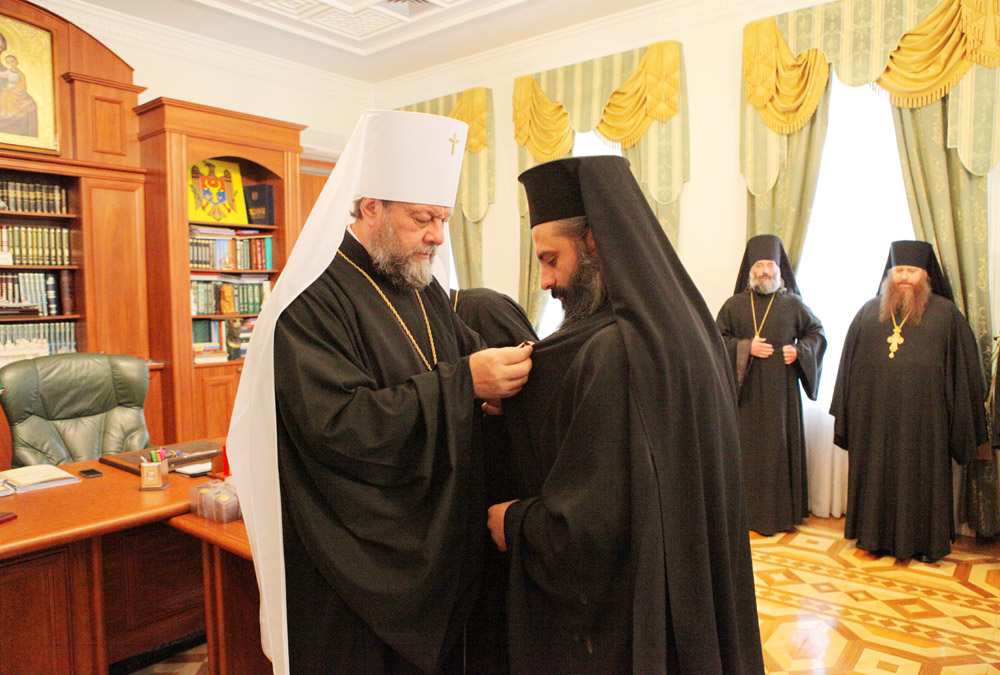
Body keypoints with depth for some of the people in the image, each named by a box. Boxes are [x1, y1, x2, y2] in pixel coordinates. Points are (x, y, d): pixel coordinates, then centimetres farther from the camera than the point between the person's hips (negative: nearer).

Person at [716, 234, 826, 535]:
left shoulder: (793, 304, 6)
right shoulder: (735, 305, 5)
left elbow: (817, 332, 14)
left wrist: (799, 351, -4)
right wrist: (746, 348, -11)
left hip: (781, 390, 0)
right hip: (747, 390, 0)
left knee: (781, 447, 4)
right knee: (748, 449, 2)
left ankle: (782, 511, 16)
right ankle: (749, 509, 12)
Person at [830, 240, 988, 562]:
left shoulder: (946, 313, 4)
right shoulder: (869, 311, 10)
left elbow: (963, 367, 3)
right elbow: (849, 363, 11)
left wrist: (962, 423, -1)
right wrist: (845, 412, 7)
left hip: (923, 416, -2)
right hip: (874, 416, 2)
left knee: (921, 476, 5)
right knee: (876, 475, 8)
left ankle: (924, 541, 20)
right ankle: (876, 536, 21)